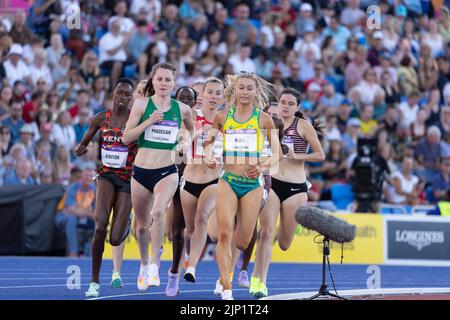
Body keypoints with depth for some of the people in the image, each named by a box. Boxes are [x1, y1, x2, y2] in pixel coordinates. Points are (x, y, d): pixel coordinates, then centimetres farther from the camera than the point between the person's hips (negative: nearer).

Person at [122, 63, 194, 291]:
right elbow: (126, 137, -7)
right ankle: (144, 265, 38)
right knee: (142, 224, 13)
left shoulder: (182, 109, 4)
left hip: (167, 172, -1)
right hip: (141, 171, 1)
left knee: (158, 212, -29)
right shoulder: (142, 104, -2)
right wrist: (149, 121, -16)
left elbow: (192, 130, 25)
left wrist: (187, 139, 9)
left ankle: (154, 265, -23)